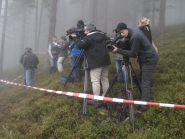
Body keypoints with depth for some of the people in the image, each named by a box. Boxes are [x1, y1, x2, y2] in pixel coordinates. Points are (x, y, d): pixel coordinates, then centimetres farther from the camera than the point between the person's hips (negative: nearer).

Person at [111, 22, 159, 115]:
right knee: (146, 80, 23)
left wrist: (118, 50, -23)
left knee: (145, 84, -10)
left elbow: (133, 54, -23)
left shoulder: (135, 36, -27)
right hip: (146, 58, 10)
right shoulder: (135, 31, 3)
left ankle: (144, 106, -8)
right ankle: (148, 93, 41)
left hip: (149, 59, -10)